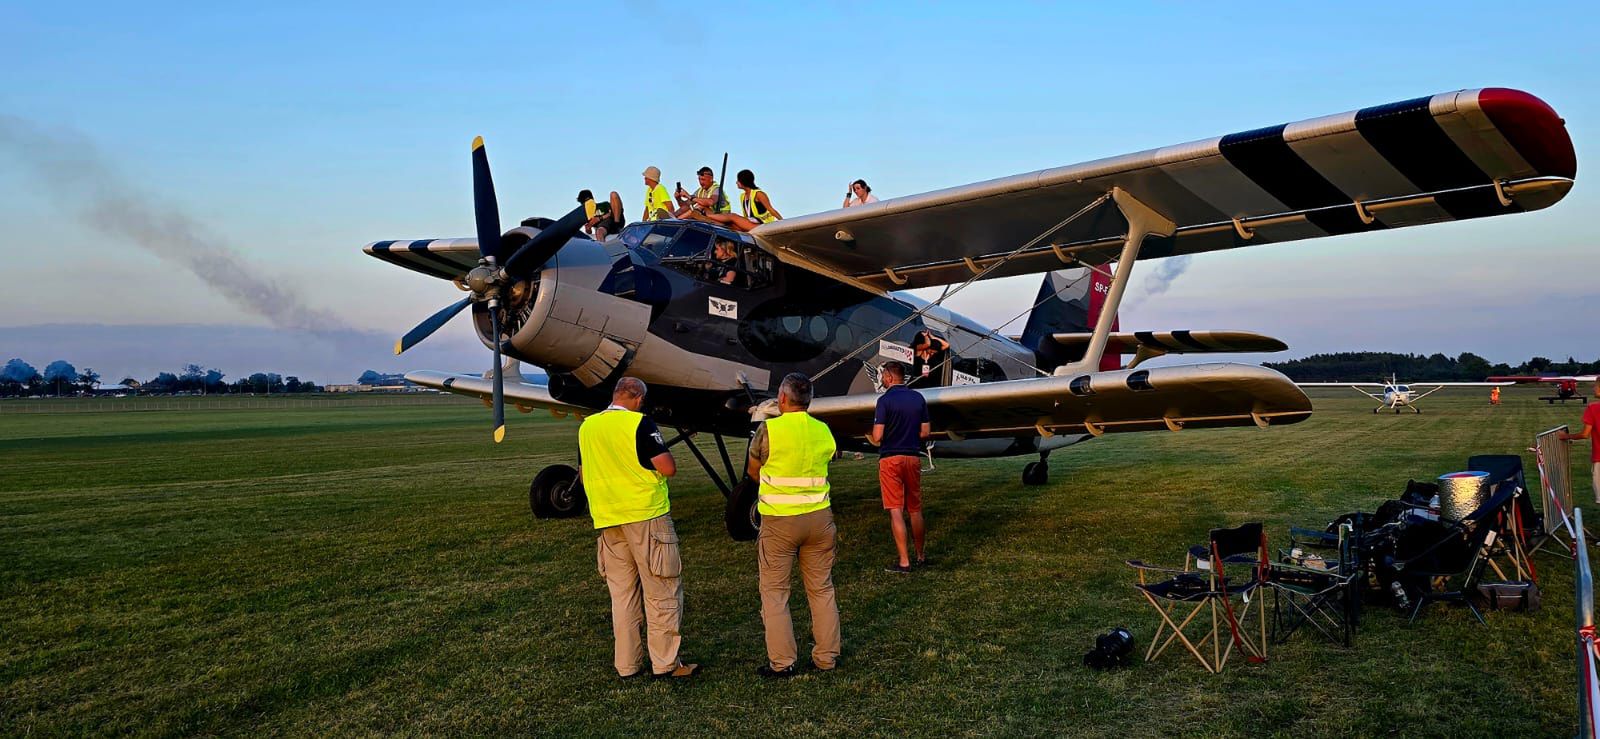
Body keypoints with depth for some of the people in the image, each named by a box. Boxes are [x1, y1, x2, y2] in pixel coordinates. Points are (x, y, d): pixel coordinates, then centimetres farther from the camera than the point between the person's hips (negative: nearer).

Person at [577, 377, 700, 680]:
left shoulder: (587, 426, 8)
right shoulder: (640, 424, -12)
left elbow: (583, 473, 18)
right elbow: (669, 468, -15)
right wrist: (657, 451, 4)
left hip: (608, 519, 6)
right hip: (646, 515, -6)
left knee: (622, 592, 12)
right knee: (662, 591, 2)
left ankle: (627, 663, 16)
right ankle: (665, 662, 5)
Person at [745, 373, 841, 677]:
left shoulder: (768, 430, -11)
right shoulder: (824, 431, 2)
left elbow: (753, 472, 1)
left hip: (778, 520, -4)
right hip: (819, 517, 4)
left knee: (774, 591, 8)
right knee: (822, 589, 14)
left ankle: (781, 662, 9)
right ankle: (826, 657, 21)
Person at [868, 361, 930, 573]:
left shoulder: (885, 400, -11)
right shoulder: (918, 398, 6)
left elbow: (877, 436, -15)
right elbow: (924, 432, 8)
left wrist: (870, 438, 8)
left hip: (890, 458, -5)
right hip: (913, 456, 5)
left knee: (895, 510, -3)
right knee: (915, 510, 15)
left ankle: (904, 561, -4)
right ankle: (921, 556, 25)